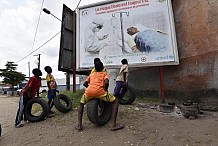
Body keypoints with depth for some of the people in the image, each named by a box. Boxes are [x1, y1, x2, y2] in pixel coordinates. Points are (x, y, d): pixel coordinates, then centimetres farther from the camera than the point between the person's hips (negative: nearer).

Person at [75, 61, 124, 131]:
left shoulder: (91, 74, 32)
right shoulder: (104, 73, 22)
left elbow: (85, 84, 26)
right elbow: (106, 82, 2)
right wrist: (105, 90, 18)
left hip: (88, 91, 4)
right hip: (99, 91, -3)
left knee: (81, 103, 33)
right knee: (115, 101, 16)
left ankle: (79, 125, 24)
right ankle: (113, 125, 9)